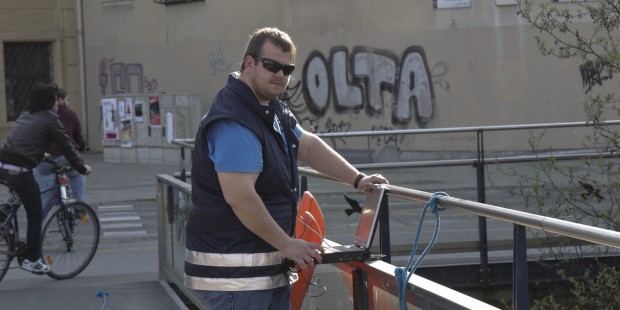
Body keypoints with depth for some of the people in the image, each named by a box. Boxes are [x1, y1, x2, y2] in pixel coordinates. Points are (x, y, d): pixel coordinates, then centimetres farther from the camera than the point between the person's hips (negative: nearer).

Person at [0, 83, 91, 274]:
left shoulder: (25, 116, 21)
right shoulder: (49, 118, 0)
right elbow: (66, 146, 2)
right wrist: (82, 168, 14)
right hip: (20, 171, -7)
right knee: (35, 215, 6)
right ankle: (32, 260, 10)